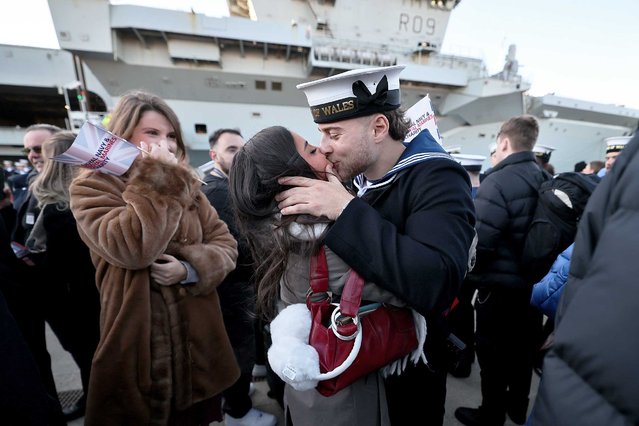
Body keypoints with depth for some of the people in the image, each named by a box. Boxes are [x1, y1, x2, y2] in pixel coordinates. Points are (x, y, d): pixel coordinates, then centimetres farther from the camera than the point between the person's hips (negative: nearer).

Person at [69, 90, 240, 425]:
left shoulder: (186, 187, 6)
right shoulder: (92, 187, -6)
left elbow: (226, 244, 0)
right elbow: (132, 248, -26)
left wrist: (189, 268, -17)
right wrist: (159, 176, -20)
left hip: (198, 336, 4)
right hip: (138, 341, -3)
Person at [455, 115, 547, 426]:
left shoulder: (498, 181, -22)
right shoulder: (545, 180, 3)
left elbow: (478, 241, -25)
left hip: (500, 286, -8)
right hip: (533, 282, 8)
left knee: (493, 353, 10)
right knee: (523, 347, 22)